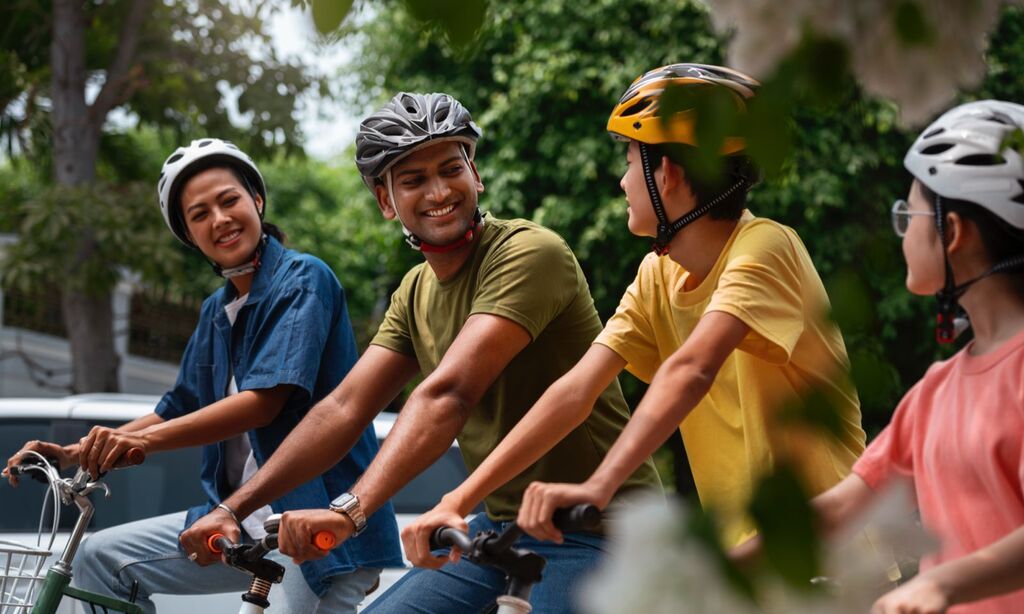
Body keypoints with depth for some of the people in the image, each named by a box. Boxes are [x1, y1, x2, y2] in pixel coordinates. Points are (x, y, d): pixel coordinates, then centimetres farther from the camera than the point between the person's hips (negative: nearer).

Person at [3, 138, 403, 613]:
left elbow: (266, 401, -20)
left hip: (322, 523, -8)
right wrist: (76, 453, 7)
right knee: (102, 558, 2)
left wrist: (146, 440, -28)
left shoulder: (303, 279, -10)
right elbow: (178, 412, 19)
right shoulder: (216, 311, 14)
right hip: (243, 520, 8)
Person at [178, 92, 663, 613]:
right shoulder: (415, 293, 9)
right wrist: (233, 508, -4)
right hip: (499, 522, 8)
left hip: (593, 526, -7)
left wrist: (350, 510, -39)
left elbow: (448, 393, -30)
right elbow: (343, 409, 4)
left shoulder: (527, 252, -18)